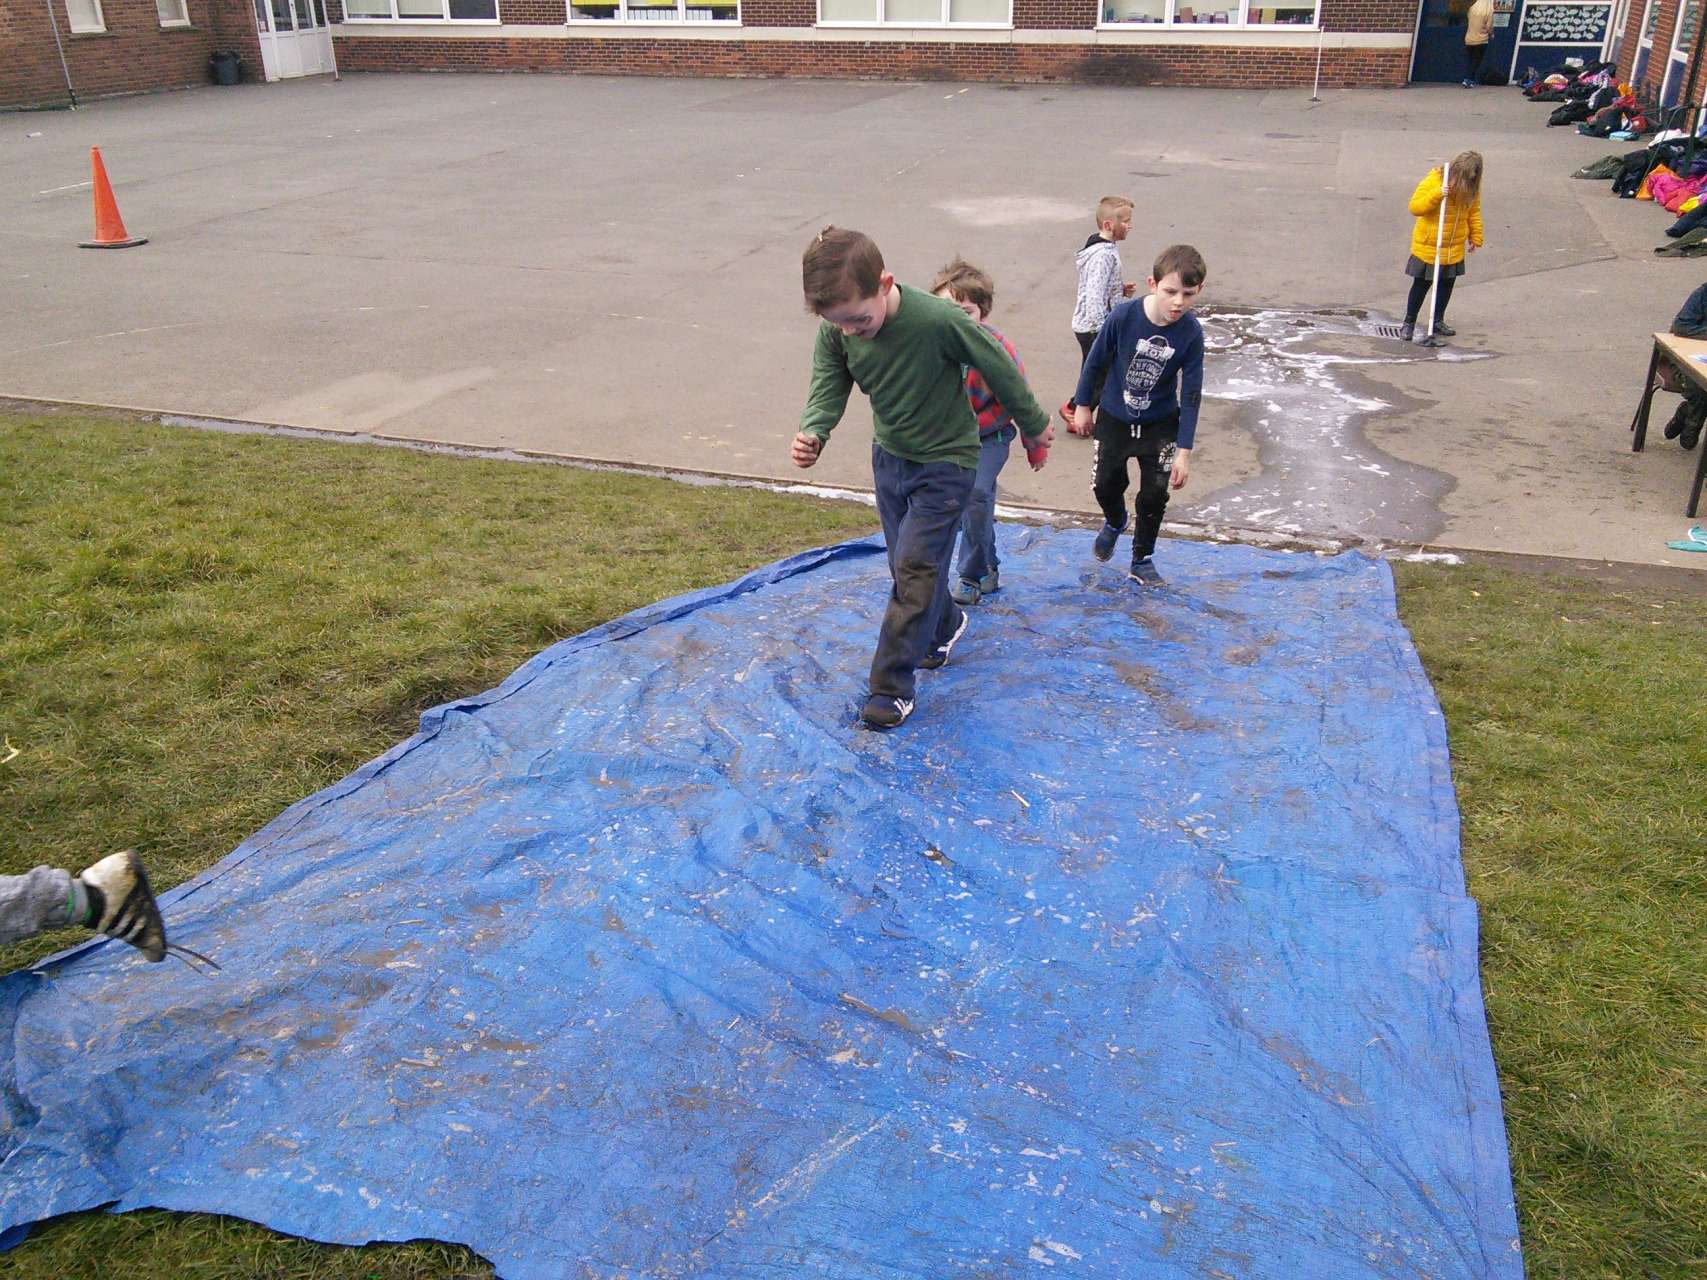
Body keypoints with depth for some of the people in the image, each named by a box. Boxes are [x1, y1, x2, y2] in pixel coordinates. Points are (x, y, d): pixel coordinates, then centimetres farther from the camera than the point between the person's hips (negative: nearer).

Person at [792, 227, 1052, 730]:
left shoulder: (940, 321, -32)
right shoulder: (836, 330, -16)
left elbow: (1001, 372, -18)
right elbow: (827, 388, -14)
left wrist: (1034, 427, -3)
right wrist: (811, 433, -38)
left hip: (945, 462, -6)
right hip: (889, 456, 6)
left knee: (914, 569, -8)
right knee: (910, 561, 18)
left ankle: (892, 685, 2)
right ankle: (945, 625, 47)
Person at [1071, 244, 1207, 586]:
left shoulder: (1191, 333, -21)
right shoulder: (1124, 316, -24)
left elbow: (1190, 395, -14)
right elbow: (1096, 360, -7)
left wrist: (1184, 452, -15)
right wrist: (1083, 404, 3)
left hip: (1161, 425, 0)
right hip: (1114, 419, 0)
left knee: (1154, 496, 2)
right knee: (1105, 485, 10)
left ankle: (1142, 559, 24)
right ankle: (1115, 523, 46)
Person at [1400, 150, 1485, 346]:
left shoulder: (1471, 187, -2)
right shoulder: (1433, 180, -17)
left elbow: (1474, 212, 10)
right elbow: (1415, 207, -21)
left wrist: (1476, 237, 8)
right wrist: (1436, 195, -34)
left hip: (1455, 248, 5)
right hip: (1427, 245, -5)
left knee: (1447, 284, 12)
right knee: (1421, 285, 2)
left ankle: (1438, 321, 26)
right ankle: (1409, 323, 14)